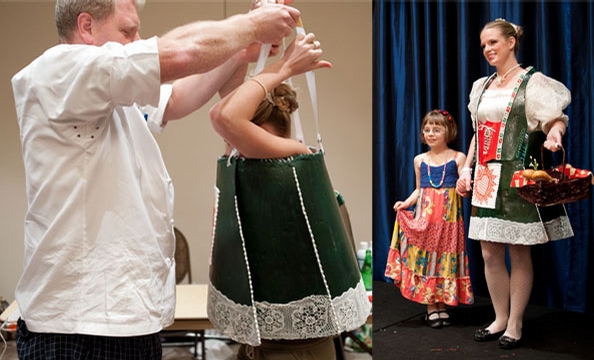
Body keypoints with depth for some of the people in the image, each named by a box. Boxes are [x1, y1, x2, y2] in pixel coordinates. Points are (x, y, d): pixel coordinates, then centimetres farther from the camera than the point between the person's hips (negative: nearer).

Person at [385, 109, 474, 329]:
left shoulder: (457, 158, -1)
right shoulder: (420, 160, 8)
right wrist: (406, 203, 1)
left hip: (449, 216, -2)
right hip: (424, 216, 2)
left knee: (446, 258, 3)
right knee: (425, 258, 1)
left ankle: (443, 306, 15)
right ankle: (431, 308, 11)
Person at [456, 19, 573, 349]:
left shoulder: (533, 82, -1)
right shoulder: (482, 86, 17)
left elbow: (555, 119, -10)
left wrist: (553, 135, -32)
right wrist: (467, 169, 15)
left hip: (517, 177, -6)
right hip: (486, 177, 6)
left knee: (520, 253, 0)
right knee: (490, 253, 7)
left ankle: (516, 323, 12)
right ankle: (500, 318, 21)